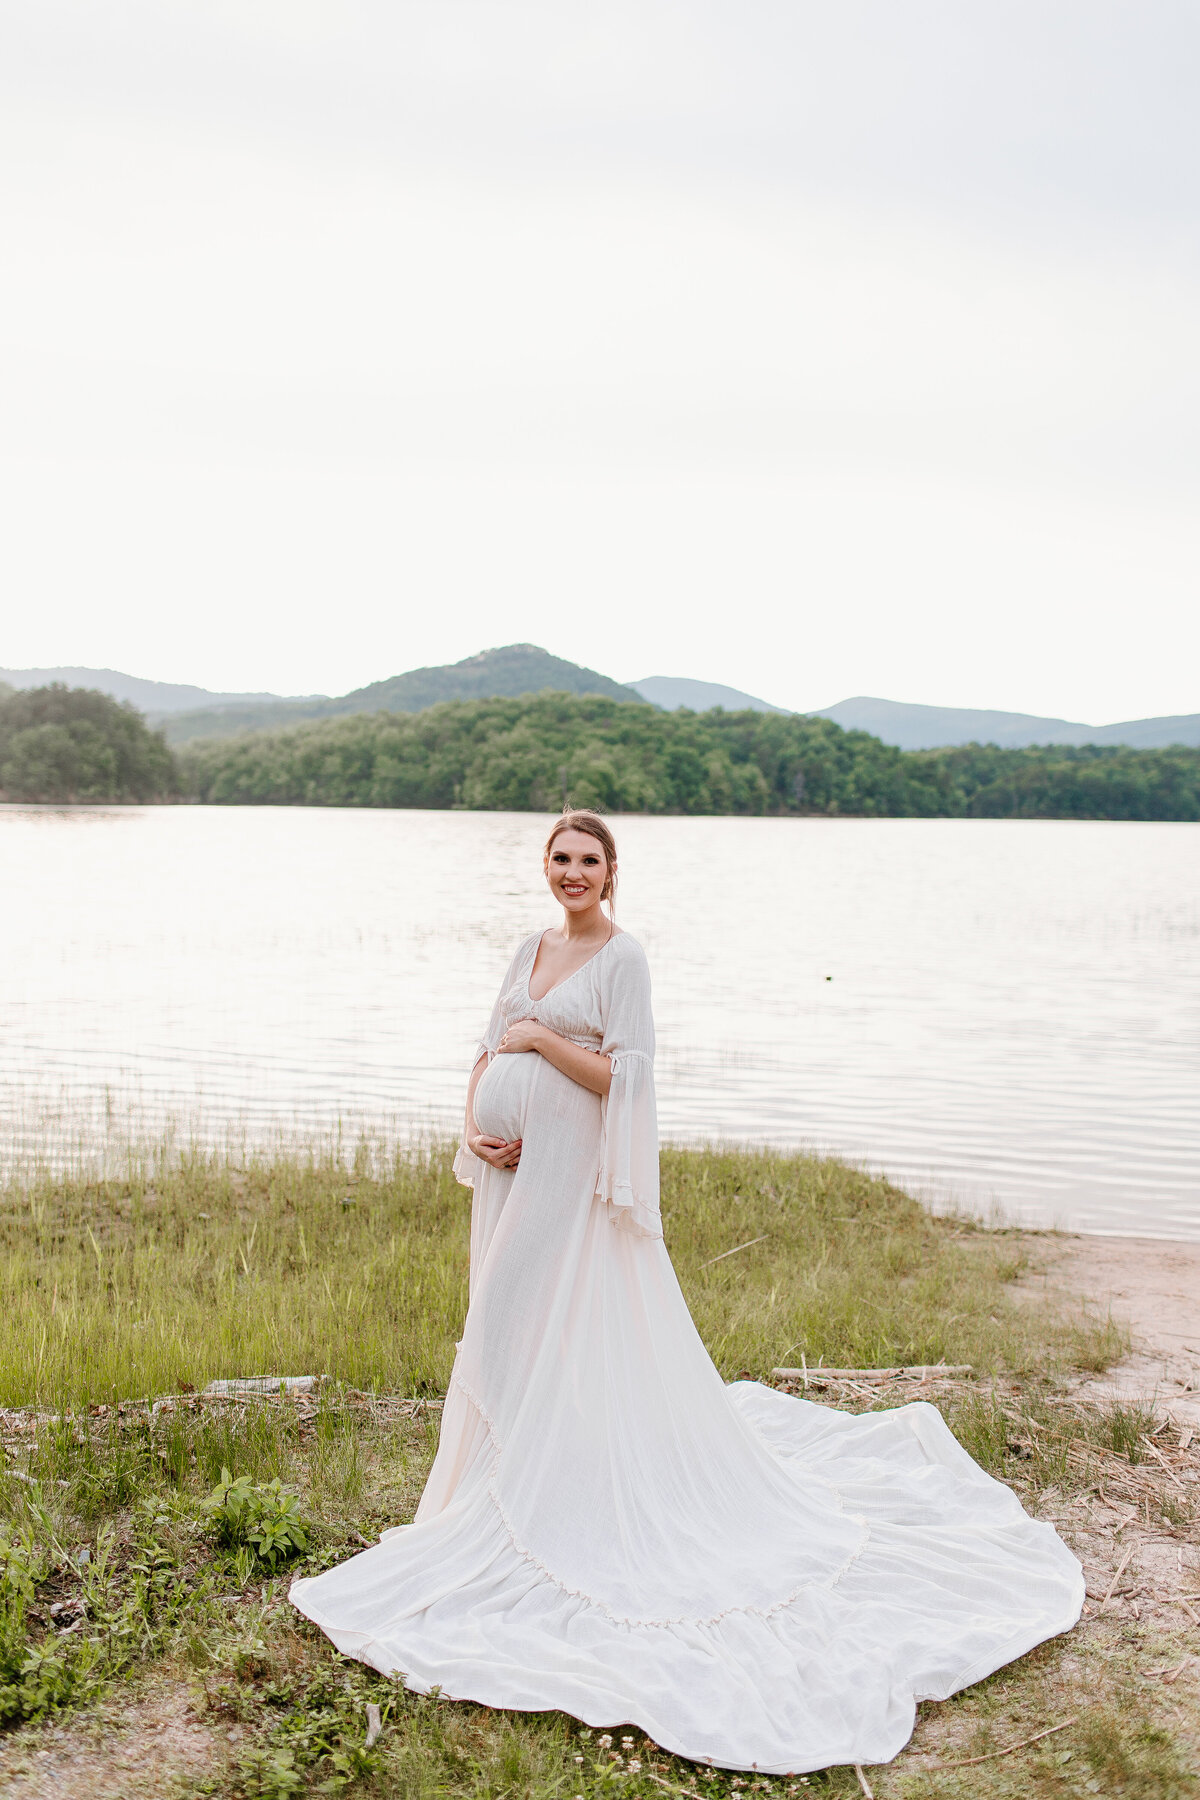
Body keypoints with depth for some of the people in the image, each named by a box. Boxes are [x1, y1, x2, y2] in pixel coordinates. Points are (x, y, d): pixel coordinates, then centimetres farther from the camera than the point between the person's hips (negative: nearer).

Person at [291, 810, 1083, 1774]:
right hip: (516, 1168, 8)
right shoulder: (532, 948, 11)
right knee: (505, 1330, 16)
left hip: (579, 1175, -7)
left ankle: (569, 1511, 10)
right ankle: (507, 1486, 33)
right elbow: (490, 1052, 13)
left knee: (581, 1344, -2)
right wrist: (475, 1127, -3)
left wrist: (538, 1038, -15)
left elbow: (625, 1075, -16)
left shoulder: (622, 955, -10)